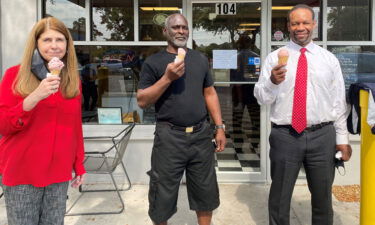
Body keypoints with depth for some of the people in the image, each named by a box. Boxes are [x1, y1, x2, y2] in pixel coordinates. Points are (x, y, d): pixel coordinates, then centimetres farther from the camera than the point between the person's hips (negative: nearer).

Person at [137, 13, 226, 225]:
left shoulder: (200, 59, 10)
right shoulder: (154, 62, -1)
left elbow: (210, 93, 12)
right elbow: (142, 101, -6)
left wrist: (220, 127, 5)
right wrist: (168, 78, -16)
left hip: (201, 134, 4)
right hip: (169, 137, -3)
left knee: (206, 192, 14)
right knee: (163, 196, 8)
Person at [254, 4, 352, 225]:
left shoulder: (329, 59, 6)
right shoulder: (275, 58, 1)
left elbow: (339, 101, 7)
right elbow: (261, 98, -3)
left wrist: (342, 138, 6)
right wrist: (272, 82, -23)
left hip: (322, 136, 2)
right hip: (284, 136, -1)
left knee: (323, 198, 18)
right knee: (279, 198, 12)